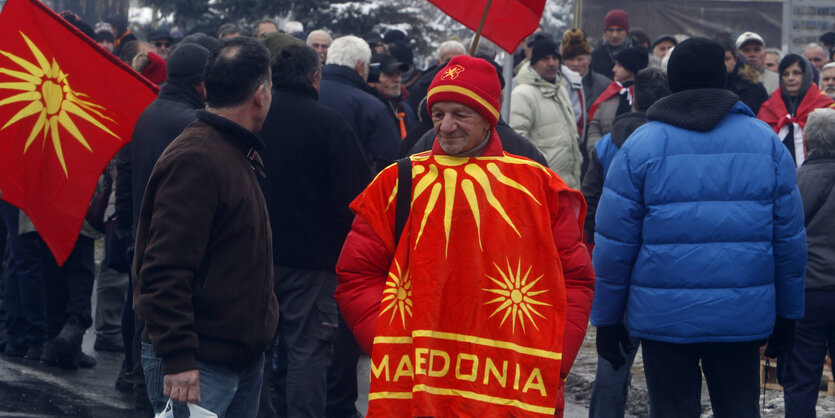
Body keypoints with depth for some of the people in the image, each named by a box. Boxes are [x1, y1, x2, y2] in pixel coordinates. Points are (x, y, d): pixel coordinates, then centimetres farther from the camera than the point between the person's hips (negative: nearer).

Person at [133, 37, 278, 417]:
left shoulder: (236, 154, 16)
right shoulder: (195, 160, -18)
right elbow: (166, 269, -24)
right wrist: (178, 358, -26)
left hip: (244, 358, 10)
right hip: (197, 369, -10)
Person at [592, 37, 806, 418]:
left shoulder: (641, 145, -3)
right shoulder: (767, 142, 4)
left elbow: (614, 243, -3)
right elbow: (790, 238, 6)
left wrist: (606, 319, 6)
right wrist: (787, 315, 15)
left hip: (664, 316, -2)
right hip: (744, 316, 2)